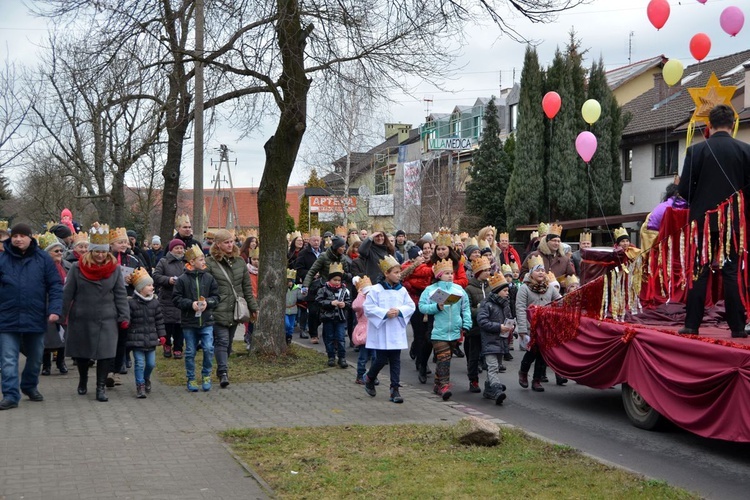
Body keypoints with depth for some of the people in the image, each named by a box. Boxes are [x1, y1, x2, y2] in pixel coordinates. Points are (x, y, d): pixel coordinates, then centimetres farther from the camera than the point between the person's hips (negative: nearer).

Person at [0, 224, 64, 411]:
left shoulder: (42, 259, 0)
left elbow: (55, 286, -1)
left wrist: (55, 309, -11)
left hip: (36, 318, 1)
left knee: (35, 357, 16)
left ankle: (30, 386, 36)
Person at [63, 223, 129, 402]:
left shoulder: (115, 269, -1)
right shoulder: (77, 268, -3)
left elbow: (120, 295, 2)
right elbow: (67, 293, 1)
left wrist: (124, 317, -2)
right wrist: (62, 314, -1)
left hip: (107, 320, 0)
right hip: (81, 319, 1)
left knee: (106, 353, -8)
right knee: (81, 352, 13)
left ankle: (101, 387, 2)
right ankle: (83, 380, 38)